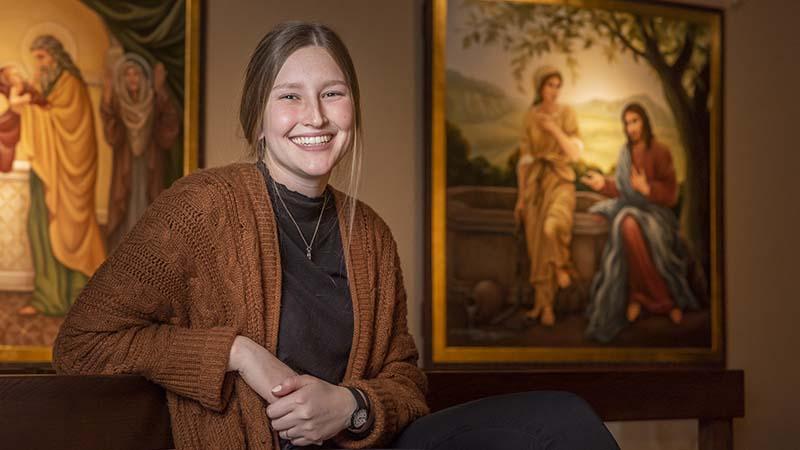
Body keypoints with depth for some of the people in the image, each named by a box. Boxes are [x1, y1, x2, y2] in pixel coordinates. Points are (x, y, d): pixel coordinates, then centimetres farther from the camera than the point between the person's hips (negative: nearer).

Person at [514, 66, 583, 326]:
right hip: (535, 182, 3)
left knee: (552, 228, -32)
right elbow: (524, 158, 8)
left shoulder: (567, 113, -1)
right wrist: (521, 197, 5)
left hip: (560, 180, -3)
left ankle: (562, 267, -3)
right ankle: (544, 306, 8)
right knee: (537, 245, 0)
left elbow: (575, 153, -8)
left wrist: (555, 130, -18)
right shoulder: (529, 118, 6)